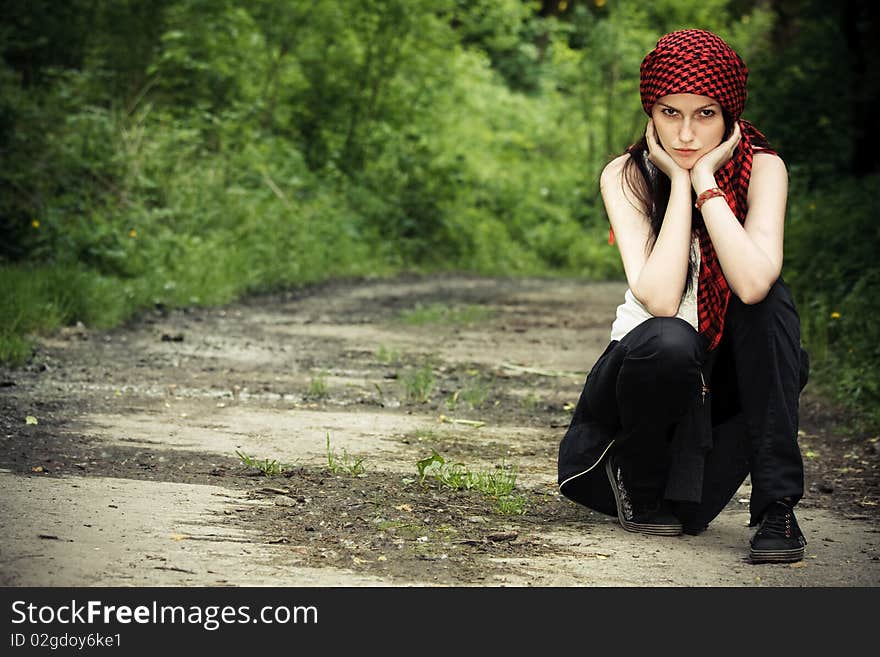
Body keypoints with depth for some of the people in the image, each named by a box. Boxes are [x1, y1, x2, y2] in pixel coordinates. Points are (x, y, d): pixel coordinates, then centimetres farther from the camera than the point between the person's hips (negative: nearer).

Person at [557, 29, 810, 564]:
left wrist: (705, 179, -28)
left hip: (736, 367, 1)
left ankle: (776, 505, -23)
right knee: (668, 341, -35)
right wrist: (679, 183, -26)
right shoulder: (627, 175, -13)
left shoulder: (761, 168, -14)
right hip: (651, 364, -1)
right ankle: (637, 485, -4)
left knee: (769, 299, -30)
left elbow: (753, 284, -35)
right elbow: (660, 299, -30)